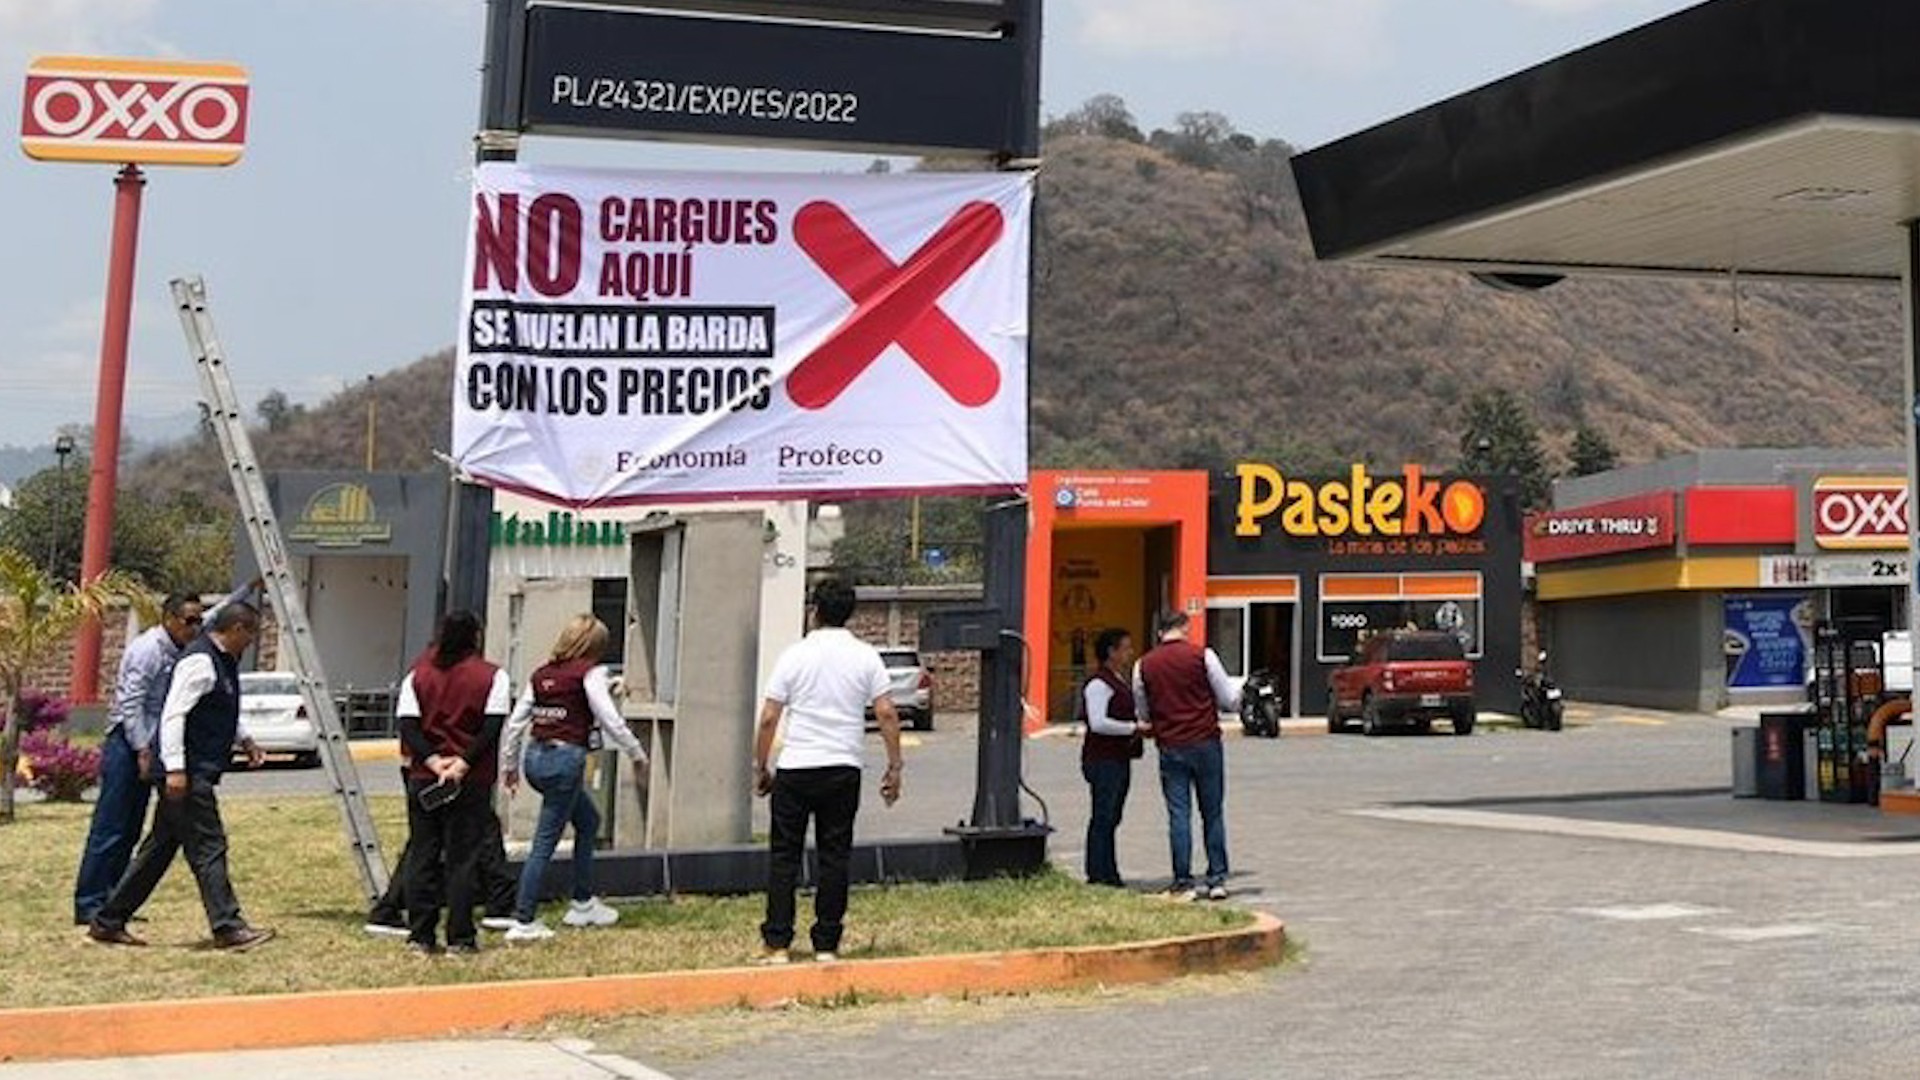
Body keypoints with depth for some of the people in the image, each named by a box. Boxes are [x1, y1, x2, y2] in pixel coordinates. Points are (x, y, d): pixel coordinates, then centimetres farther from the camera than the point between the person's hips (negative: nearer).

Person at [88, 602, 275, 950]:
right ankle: (227, 927, -6)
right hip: (188, 774, -10)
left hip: (198, 774, 10)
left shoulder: (224, 662, 16)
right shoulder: (199, 662, -15)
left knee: (158, 849, 13)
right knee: (208, 848, -8)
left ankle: (108, 922, 19)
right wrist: (175, 768, -25)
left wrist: (245, 740, 22)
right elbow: (173, 715, -21)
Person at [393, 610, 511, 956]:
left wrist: (432, 759, -10)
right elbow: (493, 727, -12)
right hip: (472, 782, -2)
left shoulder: (417, 674, 7)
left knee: (421, 856, 9)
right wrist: (464, 763, -14)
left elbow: (407, 724, -3)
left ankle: (421, 937, 9)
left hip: (423, 779, 2)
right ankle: (460, 938, 2)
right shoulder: (492, 676, -1)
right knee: (463, 859, 2)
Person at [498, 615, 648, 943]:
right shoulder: (590, 673, -7)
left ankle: (583, 904, 30)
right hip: (566, 759, -7)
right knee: (545, 841, -2)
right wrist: (637, 754, 1)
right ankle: (523, 921, 0)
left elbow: (516, 721, 11)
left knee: (589, 821, 25)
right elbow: (610, 720, -11)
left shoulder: (541, 675, 11)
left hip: (536, 756, 7)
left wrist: (509, 765, 21)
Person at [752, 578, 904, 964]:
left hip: (795, 769, -1)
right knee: (834, 857, 8)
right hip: (844, 769, 1)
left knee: (784, 855, 7)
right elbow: (886, 714, -4)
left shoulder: (795, 655, -2)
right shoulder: (866, 657, 1)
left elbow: (768, 718, -3)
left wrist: (760, 768, 6)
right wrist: (894, 767, 3)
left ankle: (777, 943, 6)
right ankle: (827, 944, 10)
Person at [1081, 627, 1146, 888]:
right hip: (1103, 759, -10)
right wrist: (1134, 727, -17)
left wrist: (1141, 725, 11)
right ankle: (1099, 874, -2)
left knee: (1111, 817, 11)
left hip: (1120, 759, 10)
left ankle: (1107, 874, 15)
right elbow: (1098, 723, -22)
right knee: (1103, 817, -6)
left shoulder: (1121, 681, 18)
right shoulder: (1098, 684, -13)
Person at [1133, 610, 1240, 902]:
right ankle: (1217, 879, 10)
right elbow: (1229, 700, -1)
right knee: (1213, 813, 8)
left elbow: (1143, 711, 12)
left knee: (1178, 815, 3)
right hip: (1205, 743, -1)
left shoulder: (1144, 665, 3)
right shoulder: (1202, 656, -4)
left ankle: (1183, 883, 3)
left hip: (1169, 747, 1)